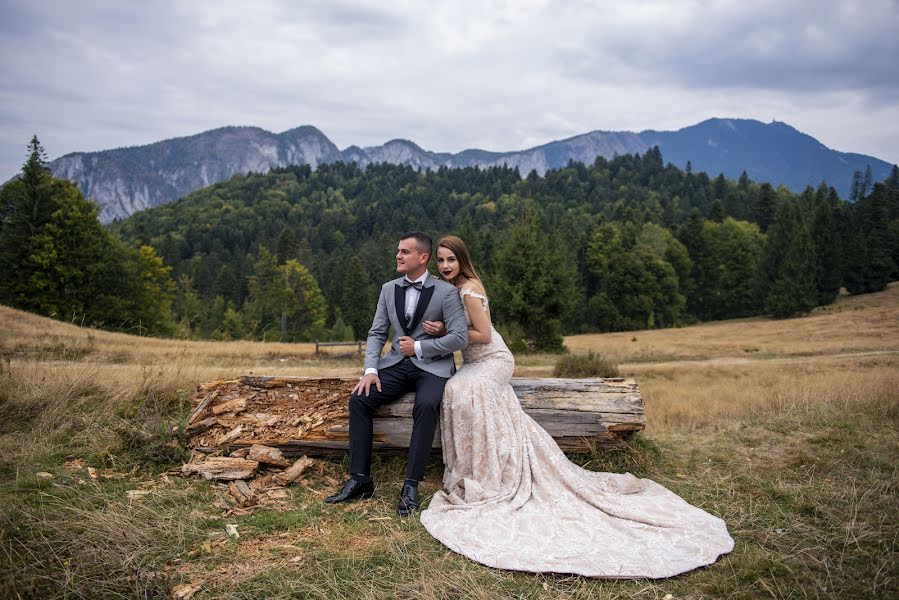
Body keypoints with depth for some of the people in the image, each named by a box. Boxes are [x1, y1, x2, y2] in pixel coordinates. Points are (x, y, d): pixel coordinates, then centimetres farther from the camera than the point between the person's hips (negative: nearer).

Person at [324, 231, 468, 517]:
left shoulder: (446, 292, -8)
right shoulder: (389, 289, 7)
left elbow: (460, 337, -13)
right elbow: (377, 333, 6)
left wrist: (418, 347, -14)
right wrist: (370, 370, -9)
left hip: (433, 366, -5)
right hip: (397, 364, 5)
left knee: (425, 406, -35)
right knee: (358, 399, -18)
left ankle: (411, 485, -26)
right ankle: (360, 479, -11)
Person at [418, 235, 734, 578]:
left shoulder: (469, 289, -18)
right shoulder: (449, 288, 12)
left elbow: (484, 334, -20)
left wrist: (445, 330, -17)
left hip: (492, 361, -10)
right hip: (475, 364, 10)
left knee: (464, 391, -33)